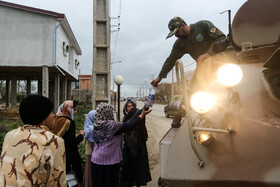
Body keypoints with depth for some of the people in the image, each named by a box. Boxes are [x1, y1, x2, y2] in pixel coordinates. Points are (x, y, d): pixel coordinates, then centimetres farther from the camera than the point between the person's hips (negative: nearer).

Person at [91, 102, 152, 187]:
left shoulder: (96, 126, 0)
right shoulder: (113, 125, -18)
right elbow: (129, 126, -14)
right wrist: (142, 115, -4)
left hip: (96, 161, 5)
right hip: (110, 161, -5)